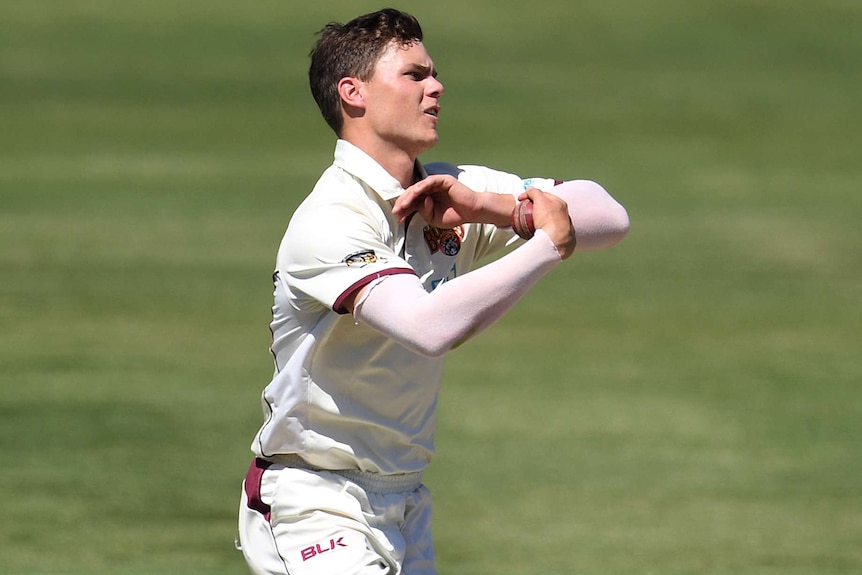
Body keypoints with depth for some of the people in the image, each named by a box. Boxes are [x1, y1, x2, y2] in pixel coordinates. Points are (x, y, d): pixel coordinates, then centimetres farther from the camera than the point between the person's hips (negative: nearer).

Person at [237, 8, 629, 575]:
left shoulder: (449, 192, 4)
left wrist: (491, 207, -18)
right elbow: (431, 327, -35)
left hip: (405, 504, 8)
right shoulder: (330, 220, -19)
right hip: (317, 507, -8)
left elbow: (610, 216, -2)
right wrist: (548, 244, -25)